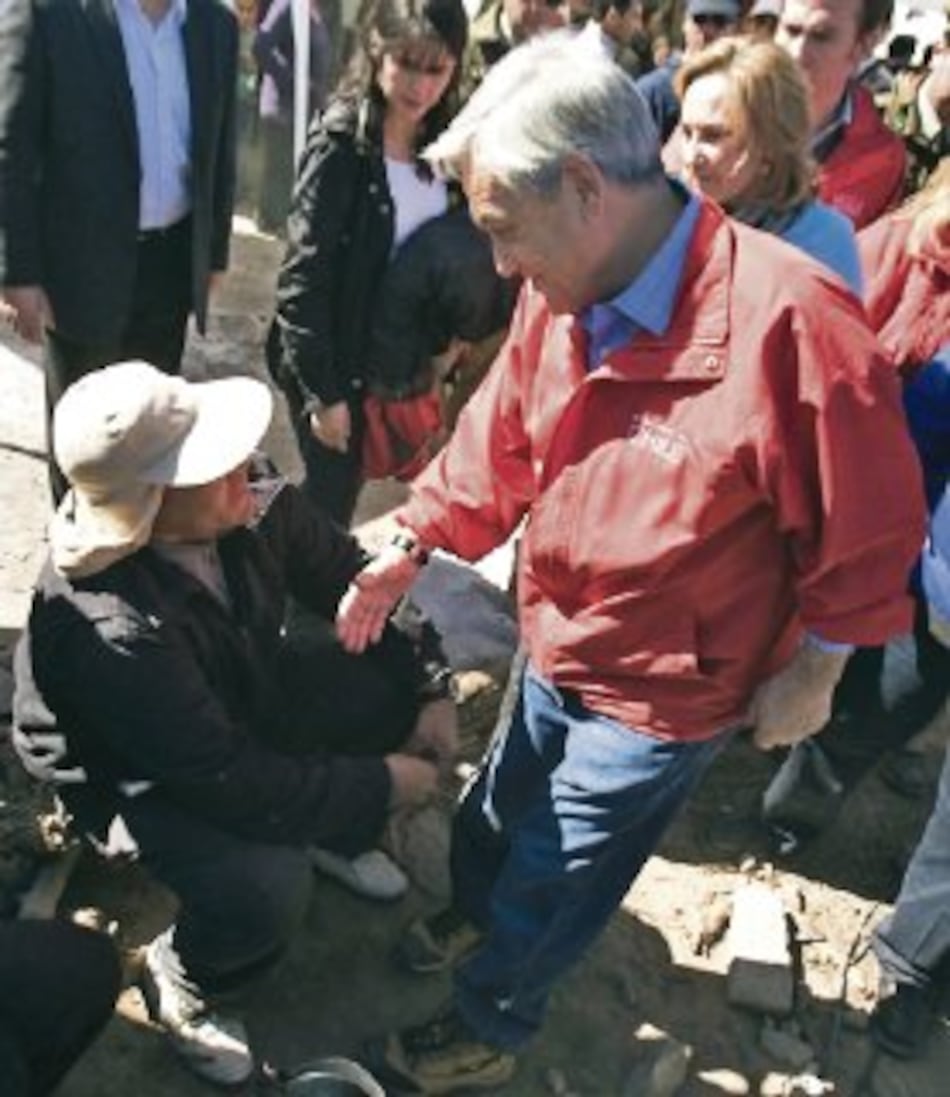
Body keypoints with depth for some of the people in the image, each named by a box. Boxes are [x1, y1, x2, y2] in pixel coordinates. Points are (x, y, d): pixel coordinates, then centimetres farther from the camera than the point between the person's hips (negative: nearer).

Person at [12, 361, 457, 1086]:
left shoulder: (244, 506, -23)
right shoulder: (109, 627, -40)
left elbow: (348, 577, -6)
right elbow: (229, 781, -33)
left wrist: (430, 686, -11)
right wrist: (381, 784, -25)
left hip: (243, 697, 7)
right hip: (134, 774, -6)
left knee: (400, 678, -7)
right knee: (264, 888, -30)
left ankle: (335, 836, 21)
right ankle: (180, 978, 7)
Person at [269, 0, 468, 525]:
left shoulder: (438, 143, 2)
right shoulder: (341, 144, -17)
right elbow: (304, 275, -19)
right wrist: (323, 392, -18)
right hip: (336, 363, -5)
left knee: (346, 493, 16)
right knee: (330, 500, 4)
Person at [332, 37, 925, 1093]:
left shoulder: (792, 320, -32)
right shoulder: (559, 298, -11)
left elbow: (870, 523, -20)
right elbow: (498, 441, 4)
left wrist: (810, 672, -9)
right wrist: (407, 547, 0)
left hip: (663, 691, -6)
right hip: (555, 646, 6)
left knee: (552, 878, 15)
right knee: (495, 814, 28)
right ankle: (473, 913, 61)